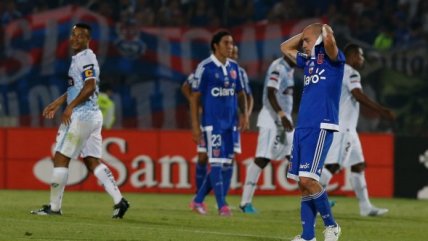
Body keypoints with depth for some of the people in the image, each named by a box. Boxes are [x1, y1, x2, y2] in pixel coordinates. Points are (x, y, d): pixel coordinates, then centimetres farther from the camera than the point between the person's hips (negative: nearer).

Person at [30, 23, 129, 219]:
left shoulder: (86, 58, -11)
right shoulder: (78, 58, 18)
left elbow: (90, 87, -23)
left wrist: (71, 106, -23)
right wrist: (56, 103, 29)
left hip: (81, 115, -10)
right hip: (92, 116, 10)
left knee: (61, 158, -4)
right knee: (92, 160, 7)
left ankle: (54, 207, 0)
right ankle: (119, 200, -1)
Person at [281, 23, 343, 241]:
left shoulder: (332, 59, -4)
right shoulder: (308, 61, 19)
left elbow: (329, 42, -26)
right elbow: (285, 48, 35)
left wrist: (326, 30, -5)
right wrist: (305, 33, 23)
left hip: (321, 128, -9)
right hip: (302, 128, 9)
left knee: (308, 180, -17)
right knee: (302, 183, 6)